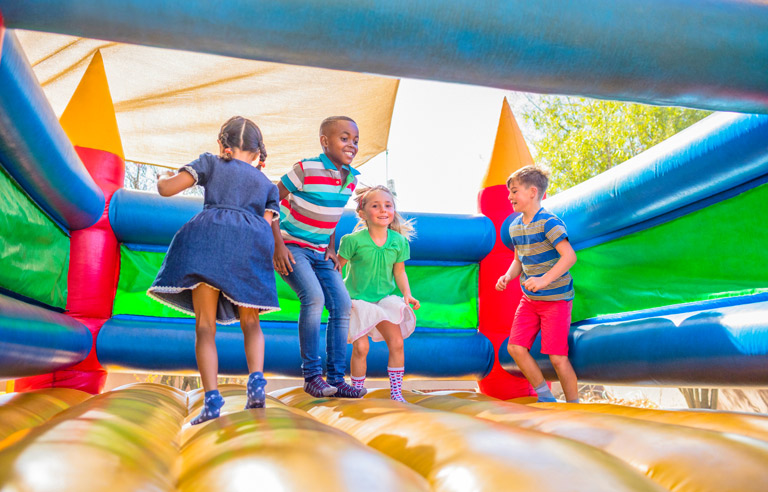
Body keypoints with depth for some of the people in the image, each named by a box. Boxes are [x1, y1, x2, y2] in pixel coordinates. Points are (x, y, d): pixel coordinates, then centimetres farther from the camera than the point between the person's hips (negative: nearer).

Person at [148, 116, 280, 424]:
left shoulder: (210, 163, 22)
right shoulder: (268, 185, 28)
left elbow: (167, 189, 13)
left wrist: (164, 177, 34)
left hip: (208, 235, -1)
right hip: (252, 243, 2)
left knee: (205, 326, 1)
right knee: (250, 322, 15)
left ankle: (212, 399, -12)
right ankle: (256, 380, -9)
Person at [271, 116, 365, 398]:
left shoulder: (351, 178, 3)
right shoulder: (306, 170, -17)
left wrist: (331, 249, 9)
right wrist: (278, 244, -18)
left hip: (320, 253, 7)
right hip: (291, 247, -7)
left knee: (342, 304, -4)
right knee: (314, 297, -25)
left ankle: (336, 379, 4)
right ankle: (312, 375, -11)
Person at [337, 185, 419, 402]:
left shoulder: (399, 241, -4)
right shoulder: (354, 240, -15)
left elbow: (399, 272, 6)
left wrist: (407, 294, -6)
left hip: (385, 299, 3)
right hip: (357, 300, -3)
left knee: (397, 342, -6)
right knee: (360, 347, -7)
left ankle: (396, 393, 9)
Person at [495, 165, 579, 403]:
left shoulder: (548, 222, -16)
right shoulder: (515, 226, 8)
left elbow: (570, 256, -23)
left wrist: (544, 279, -33)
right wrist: (507, 276, -2)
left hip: (555, 298, -7)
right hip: (529, 299, 7)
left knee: (557, 356, -5)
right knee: (515, 347, 0)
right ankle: (546, 398, 17)